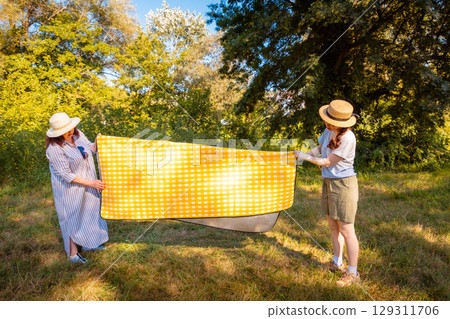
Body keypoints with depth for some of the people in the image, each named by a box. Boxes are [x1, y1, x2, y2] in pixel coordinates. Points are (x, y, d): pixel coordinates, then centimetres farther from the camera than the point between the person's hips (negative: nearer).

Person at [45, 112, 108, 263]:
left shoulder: (77, 134, -7)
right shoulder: (55, 148, -27)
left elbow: (91, 148, 10)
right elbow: (66, 175, -25)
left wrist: (97, 141, -11)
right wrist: (91, 183, -25)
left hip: (88, 180, 7)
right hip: (70, 187, -7)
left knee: (88, 212, 20)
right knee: (72, 218, 6)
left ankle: (87, 244, 40)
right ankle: (73, 254, 25)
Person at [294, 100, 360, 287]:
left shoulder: (347, 138, -23)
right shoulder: (329, 131, 2)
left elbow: (327, 162, -18)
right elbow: (319, 148, 19)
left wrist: (305, 157, -7)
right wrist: (301, 156, 4)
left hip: (343, 184, -8)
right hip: (329, 182, 9)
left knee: (346, 229, 0)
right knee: (333, 225, 18)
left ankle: (352, 273, 15)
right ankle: (337, 264, 35)